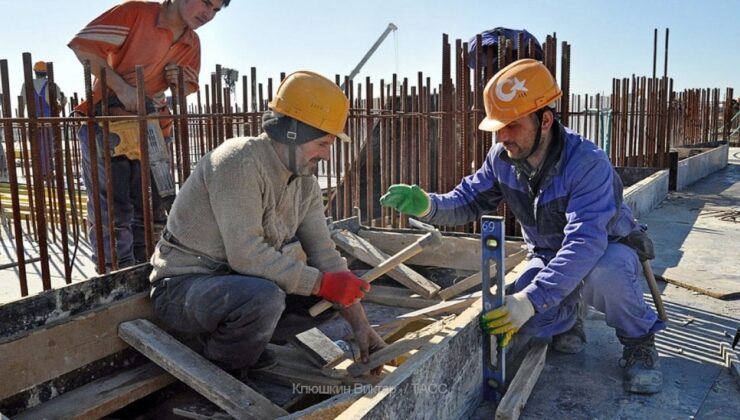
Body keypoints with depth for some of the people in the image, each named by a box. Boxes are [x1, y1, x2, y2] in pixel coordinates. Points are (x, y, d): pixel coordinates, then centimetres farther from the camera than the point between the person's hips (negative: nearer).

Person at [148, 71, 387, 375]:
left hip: (242, 280, 8)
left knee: (335, 284, 1)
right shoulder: (239, 161, -24)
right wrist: (324, 282, -27)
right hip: (184, 284, -8)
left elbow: (323, 252, -2)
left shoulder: (306, 181, 0)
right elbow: (246, 255, -31)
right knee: (264, 297, -37)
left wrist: (360, 325, -8)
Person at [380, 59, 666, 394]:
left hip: (608, 250, -4)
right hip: (548, 256, 4)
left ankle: (638, 340, -8)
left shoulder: (587, 163, -33)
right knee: (527, 320, -24)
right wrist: (427, 206, -31)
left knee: (604, 271, -41)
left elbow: (585, 242, -43)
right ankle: (569, 315, 14)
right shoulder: (502, 157, -13)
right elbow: (468, 200, -8)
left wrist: (531, 299, -52)